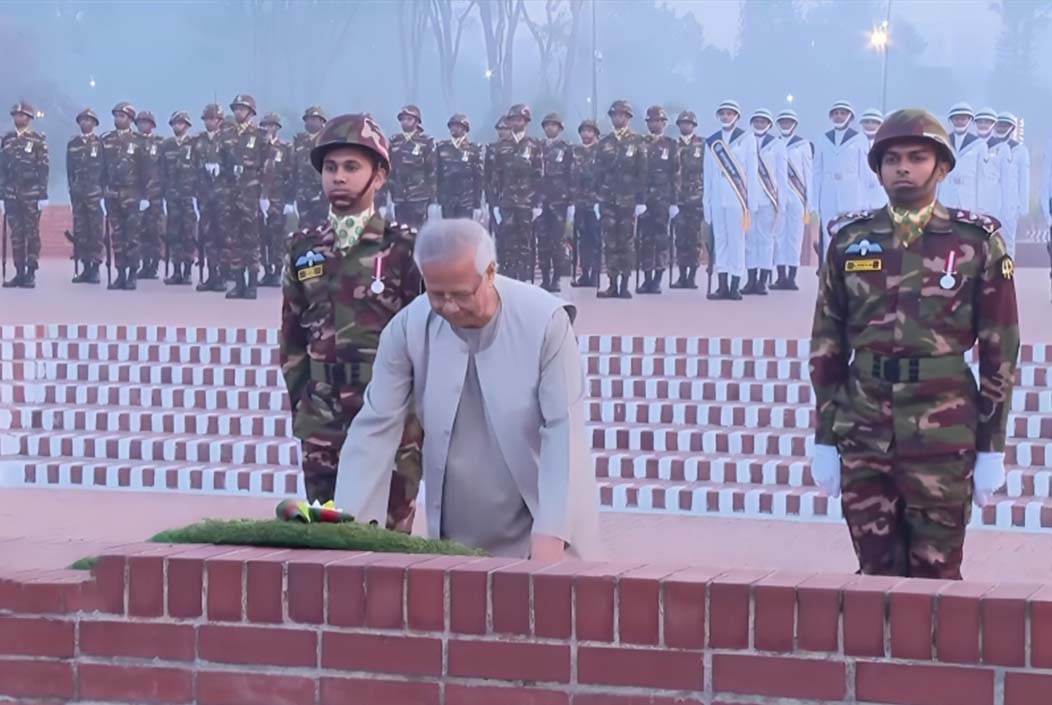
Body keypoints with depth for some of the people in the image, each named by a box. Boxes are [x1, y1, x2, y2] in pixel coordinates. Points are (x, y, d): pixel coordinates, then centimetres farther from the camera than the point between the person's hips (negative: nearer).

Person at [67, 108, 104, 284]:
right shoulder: (72, 144, 14)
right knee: (80, 230, 1)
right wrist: (73, 188, 4)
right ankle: (85, 267, 4)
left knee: (95, 229, -7)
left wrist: (101, 189, -5)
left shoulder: (100, 144, 4)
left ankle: (95, 268, -6)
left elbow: (104, 168, 1)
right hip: (77, 193, 4)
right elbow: (70, 170, 14)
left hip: (94, 192, -4)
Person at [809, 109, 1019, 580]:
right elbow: (826, 345, 9)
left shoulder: (976, 242, -1)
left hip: (943, 435, -2)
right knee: (876, 572, 8)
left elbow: (1001, 348, 0)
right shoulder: (850, 241, 6)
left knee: (937, 576, 5)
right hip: (863, 433, 2)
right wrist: (824, 439, 5)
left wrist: (991, 448, -2)